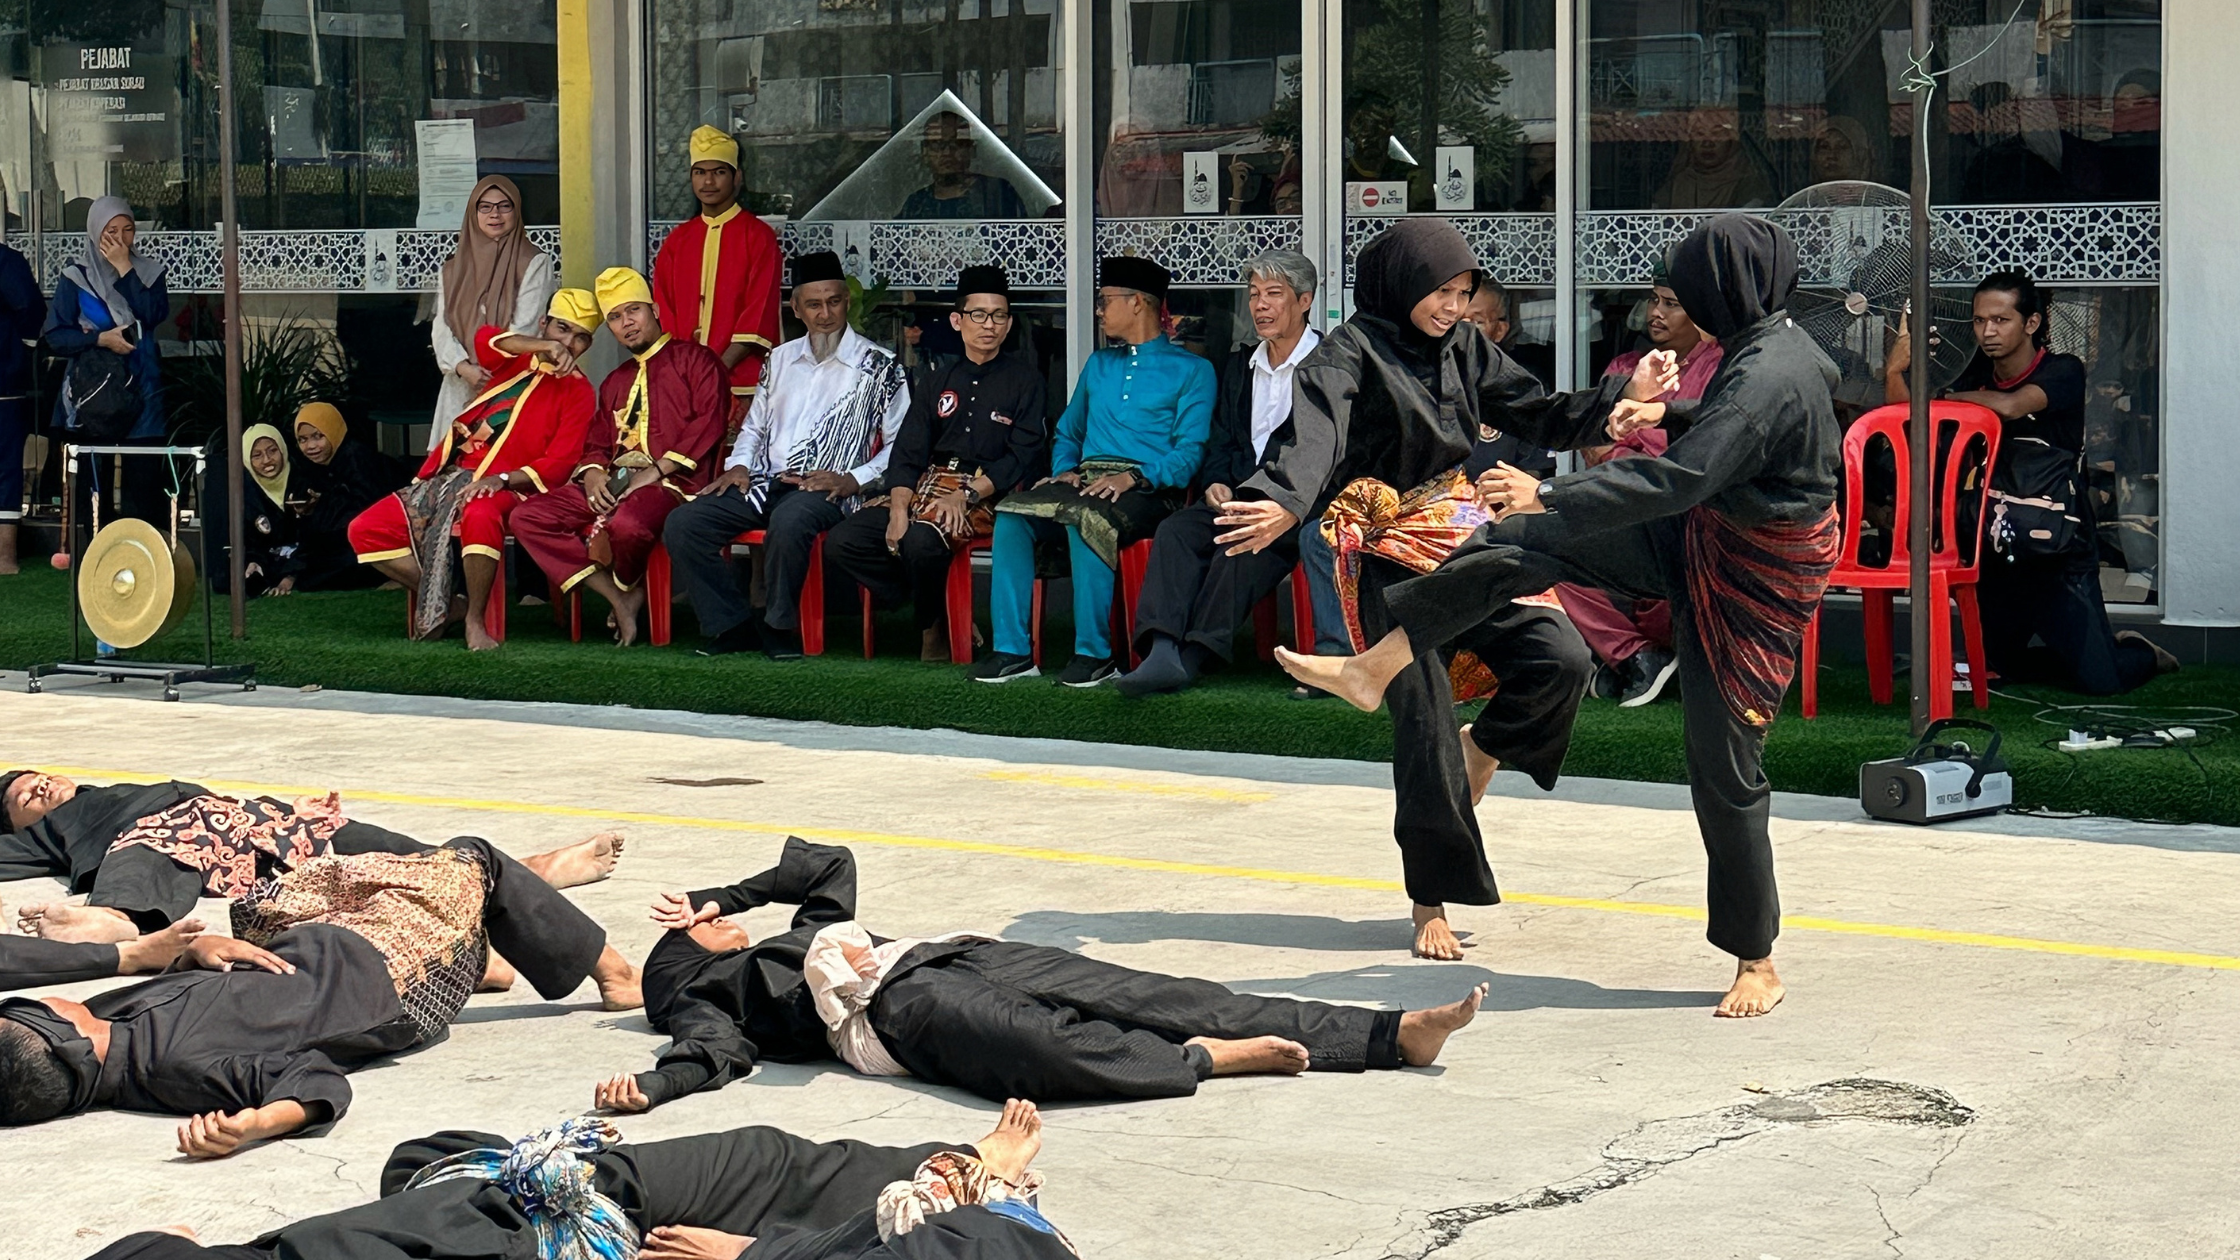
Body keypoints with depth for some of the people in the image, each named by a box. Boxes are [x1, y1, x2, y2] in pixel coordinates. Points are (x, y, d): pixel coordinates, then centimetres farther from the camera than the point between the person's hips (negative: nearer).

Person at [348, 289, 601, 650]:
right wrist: (545, 346, -21)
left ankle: (475, 619, -27)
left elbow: (559, 462, -8)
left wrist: (501, 480, -22)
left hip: (507, 489, -6)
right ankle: (448, 605, -3)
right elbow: (485, 338, -9)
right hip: (452, 477, 6)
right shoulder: (516, 360, 16)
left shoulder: (577, 390, 3)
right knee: (365, 530, -9)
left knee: (480, 516, -43)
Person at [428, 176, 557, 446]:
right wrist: (464, 368, -12)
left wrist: (487, 374, -10)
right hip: (460, 387, 4)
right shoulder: (454, 267, 15)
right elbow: (441, 327, 6)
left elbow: (525, 329, -6)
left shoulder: (535, 263, 2)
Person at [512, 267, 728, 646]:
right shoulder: (615, 382, 29)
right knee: (528, 518, -14)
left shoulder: (695, 359, 7)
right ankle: (621, 600, -16)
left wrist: (657, 471, -15)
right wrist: (593, 474, -1)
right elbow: (596, 444, 25)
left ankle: (628, 588, -5)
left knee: (626, 523, -42)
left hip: (672, 483, -7)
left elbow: (708, 422, -7)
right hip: (612, 484, 7)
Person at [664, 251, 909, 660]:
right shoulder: (781, 359, 21)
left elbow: (901, 445, -1)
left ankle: (779, 626, -18)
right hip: (764, 484, 6)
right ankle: (731, 625, -7)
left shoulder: (879, 366, 4)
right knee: (682, 524, -16)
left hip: (826, 490, -6)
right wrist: (739, 465, 9)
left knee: (788, 523, -40)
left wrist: (853, 479, -14)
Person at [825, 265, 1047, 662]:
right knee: (843, 540, -15)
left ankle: (935, 625, -7)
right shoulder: (936, 380, 17)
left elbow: (1023, 455, -6)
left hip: (990, 495, -5)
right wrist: (899, 508, -10)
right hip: (928, 487, 5)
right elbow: (907, 452, 9)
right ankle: (930, 608, -2)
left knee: (921, 538, -35)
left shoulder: (1024, 379, 5)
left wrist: (968, 495, -20)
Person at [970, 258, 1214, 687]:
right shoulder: (1098, 365, 29)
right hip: (1085, 482, 6)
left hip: (1145, 490, -6)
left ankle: (1093, 652, -32)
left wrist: (1134, 477, -20)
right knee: (1011, 516, -24)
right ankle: (1012, 650, -25)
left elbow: (1190, 453, -4)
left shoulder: (1191, 370, 7)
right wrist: (1065, 471, 4)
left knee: (1084, 519, -38)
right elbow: (1067, 434, 27)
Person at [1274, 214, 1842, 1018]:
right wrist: (1667, 414, 13)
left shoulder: (1766, 378, -29)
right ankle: (1373, 669, 14)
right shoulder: (1774, 344, 2)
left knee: (1724, 768, -2)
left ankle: (1756, 964, 12)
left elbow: (1676, 481, -34)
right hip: (1698, 538, 10)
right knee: (1510, 548, 3)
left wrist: (1549, 497, -30)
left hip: (1747, 583, -10)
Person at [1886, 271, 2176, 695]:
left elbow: (2009, 406, -29)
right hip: (1996, 552, 6)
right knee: (2006, 667, 18)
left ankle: (2143, 654, 25)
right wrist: (1895, 374, -19)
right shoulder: (1977, 380, 5)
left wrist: (1947, 400, -13)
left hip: (2060, 555, -5)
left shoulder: (2063, 372, -10)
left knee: (2099, 679, -9)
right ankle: (2108, 644, 39)